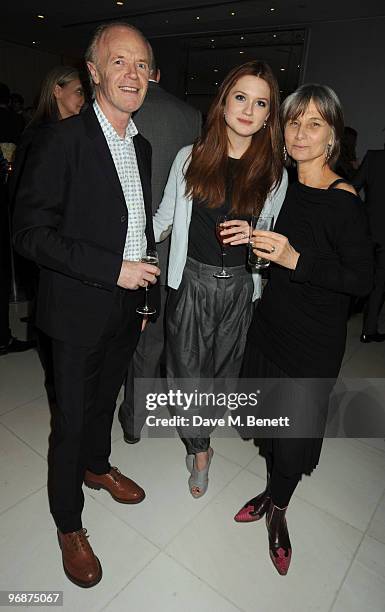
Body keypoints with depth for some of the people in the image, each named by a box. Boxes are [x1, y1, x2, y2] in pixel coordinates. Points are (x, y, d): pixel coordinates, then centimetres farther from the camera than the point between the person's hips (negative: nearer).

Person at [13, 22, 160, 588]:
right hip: (80, 311, -6)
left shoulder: (141, 145, 9)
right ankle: (68, 523, 35)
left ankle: (97, 467, 52)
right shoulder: (61, 139, -14)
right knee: (72, 418, 10)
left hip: (128, 306, 7)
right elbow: (30, 233, -18)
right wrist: (112, 269, -24)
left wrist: (148, 288, 13)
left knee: (106, 398, 25)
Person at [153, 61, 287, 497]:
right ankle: (199, 449, 32)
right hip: (190, 281, -1)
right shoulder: (190, 158, -1)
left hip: (240, 287, 1)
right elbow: (164, 218, 7)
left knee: (224, 366, 16)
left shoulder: (274, 173, 1)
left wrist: (254, 235, -13)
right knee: (188, 367, 5)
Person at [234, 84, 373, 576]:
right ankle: (273, 489, 46)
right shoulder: (285, 188, 3)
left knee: (297, 425, 9)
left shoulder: (343, 202, -17)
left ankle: (277, 510, 38)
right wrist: (257, 242, 0)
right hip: (272, 320, 6)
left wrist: (295, 260, -26)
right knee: (270, 415, 19)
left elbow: (362, 280, -18)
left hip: (314, 337, -6)